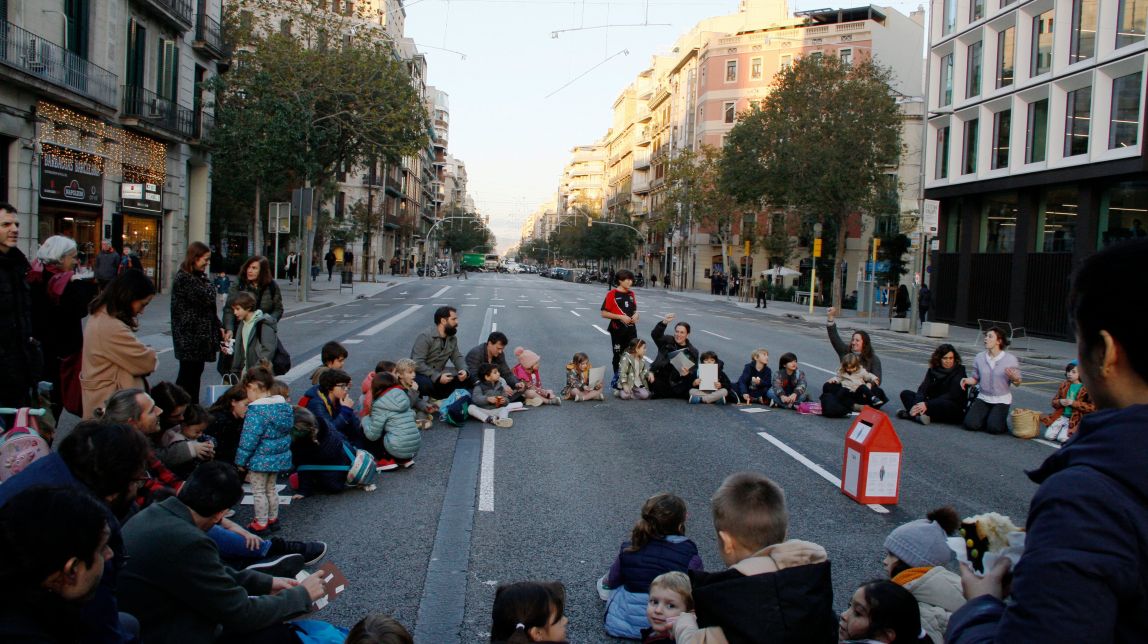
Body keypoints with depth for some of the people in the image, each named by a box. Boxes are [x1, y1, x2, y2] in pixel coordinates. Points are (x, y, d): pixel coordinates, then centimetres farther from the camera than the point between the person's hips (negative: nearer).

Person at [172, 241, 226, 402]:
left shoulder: (198, 277, 15)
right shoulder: (183, 278, -15)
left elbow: (209, 308, 17)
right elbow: (208, 299, -21)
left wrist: (219, 327, 8)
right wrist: (206, 281, -2)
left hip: (201, 334, 9)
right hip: (189, 335, -9)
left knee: (196, 372, 11)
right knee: (188, 373, -3)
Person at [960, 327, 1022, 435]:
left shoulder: (1010, 359, -9)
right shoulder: (979, 357, -1)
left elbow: (1017, 383, -4)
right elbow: (975, 378, 5)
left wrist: (1014, 378, -27)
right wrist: (967, 380, -17)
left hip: (1001, 400, -3)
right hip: (983, 398, 3)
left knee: (993, 428, -19)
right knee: (970, 424, -15)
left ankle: (1002, 420, 16)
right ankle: (987, 417, 17)